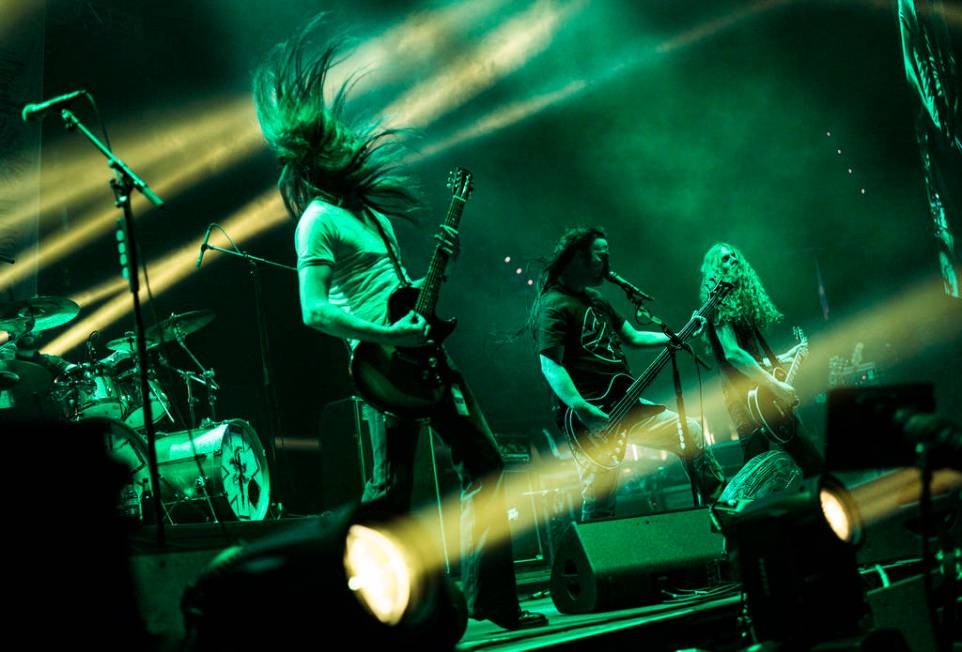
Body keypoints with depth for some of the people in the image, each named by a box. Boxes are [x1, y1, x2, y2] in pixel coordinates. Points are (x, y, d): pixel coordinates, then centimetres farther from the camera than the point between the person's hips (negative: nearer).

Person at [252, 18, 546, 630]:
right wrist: (389, 334, -22)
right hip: (385, 361, -9)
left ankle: (493, 600, 17)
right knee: (392, 488, -8)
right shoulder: (318, 221, -7)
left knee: (486, 465, 9)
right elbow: (314, 311, -16)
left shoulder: (371, 204, 19)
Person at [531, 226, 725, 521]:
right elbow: (550, 366, -20)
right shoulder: (553, 305, -10)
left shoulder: (596, 300, 19)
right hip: (591, 418, -9)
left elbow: (633, 337, 25)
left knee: (691, 431, 8)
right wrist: (583, 409, -30)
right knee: (598, 506, -10)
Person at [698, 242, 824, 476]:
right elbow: (732, 353, -18)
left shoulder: (744, 303, 21)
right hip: (745, 398, -9)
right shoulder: (720, 305, -5)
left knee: (815, 465, 7)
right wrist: (775, 384, -20)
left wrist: (784, 358, 24)